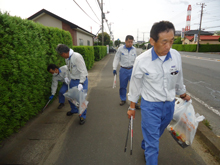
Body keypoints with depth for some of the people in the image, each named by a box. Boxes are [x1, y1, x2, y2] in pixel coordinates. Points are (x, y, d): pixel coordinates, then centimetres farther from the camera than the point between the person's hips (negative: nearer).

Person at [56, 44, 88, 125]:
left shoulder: (77, 57, -23)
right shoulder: (67, 58, 4)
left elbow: (83, 71, -25)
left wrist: (81, 83, -27)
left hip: (81, 80, -8)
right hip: (72, 80, 8)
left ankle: (82, 116, 15)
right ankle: (74, 110, 44)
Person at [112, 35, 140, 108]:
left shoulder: (134, 49, 5)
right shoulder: (120, 49, -2)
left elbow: (135, 60, 12)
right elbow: (116, 59, 1)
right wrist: (114, 68, -4)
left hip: (132, 69, 1)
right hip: (123, 70, -1)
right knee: (122, 86, 10)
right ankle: (123, 99, 29)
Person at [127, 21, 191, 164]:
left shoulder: (176, 56, -10)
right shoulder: (142, 60, -19)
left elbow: (178, 79, 7)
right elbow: (135, 85, -7)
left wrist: (183, 94, 21)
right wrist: (132, 107, 1)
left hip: (170, 104, 5)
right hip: (150, 105, -4)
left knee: (157, 133, 27)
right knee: (152, 142, 7)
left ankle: (145, 145, 57)